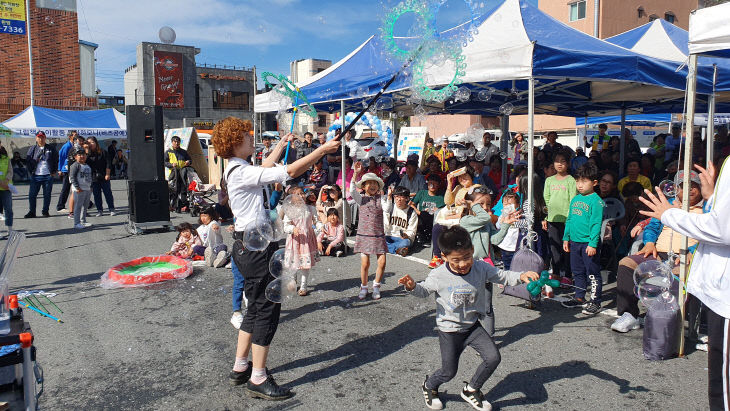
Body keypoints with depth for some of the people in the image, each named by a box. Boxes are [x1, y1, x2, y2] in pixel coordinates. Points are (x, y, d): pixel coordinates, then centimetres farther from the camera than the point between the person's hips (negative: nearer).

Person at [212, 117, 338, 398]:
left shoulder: (238, 170, 12)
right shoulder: (241, 172, -19)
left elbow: (266, 169, 33)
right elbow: (290, 172, -24)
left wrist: (281, 145, 41)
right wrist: (322, 150, -16)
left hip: (249, 245, 11)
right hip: (255, 247, -11)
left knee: (257, 307, 18)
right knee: (266, 308, -2)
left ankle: (240, 368, 30)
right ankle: (258, 379, 8)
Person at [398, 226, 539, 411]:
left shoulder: (481, 268, -12)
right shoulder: (438, 276, -18)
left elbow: (502, 276, -1)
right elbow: (424, 290, -2)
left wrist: (521, 276, -19)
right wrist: (412, 286, -24)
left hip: (473, 326, 3)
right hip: (449, 329, -3)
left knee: (493, 357, -9)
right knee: (449, 371, 3)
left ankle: (471, 390, 18)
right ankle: (429, 386, 39)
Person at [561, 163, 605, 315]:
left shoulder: (596, 200, -11)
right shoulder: (575, 199, 12)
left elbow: (596, 223, -15)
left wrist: (593, 243, -19)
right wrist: (566, 238, 16)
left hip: (589, 243, -7)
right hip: (575, 242, 8)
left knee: (592, 273, 1)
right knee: (578, 272, 17)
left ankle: (595, 302, 10)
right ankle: (579, 298, 30)